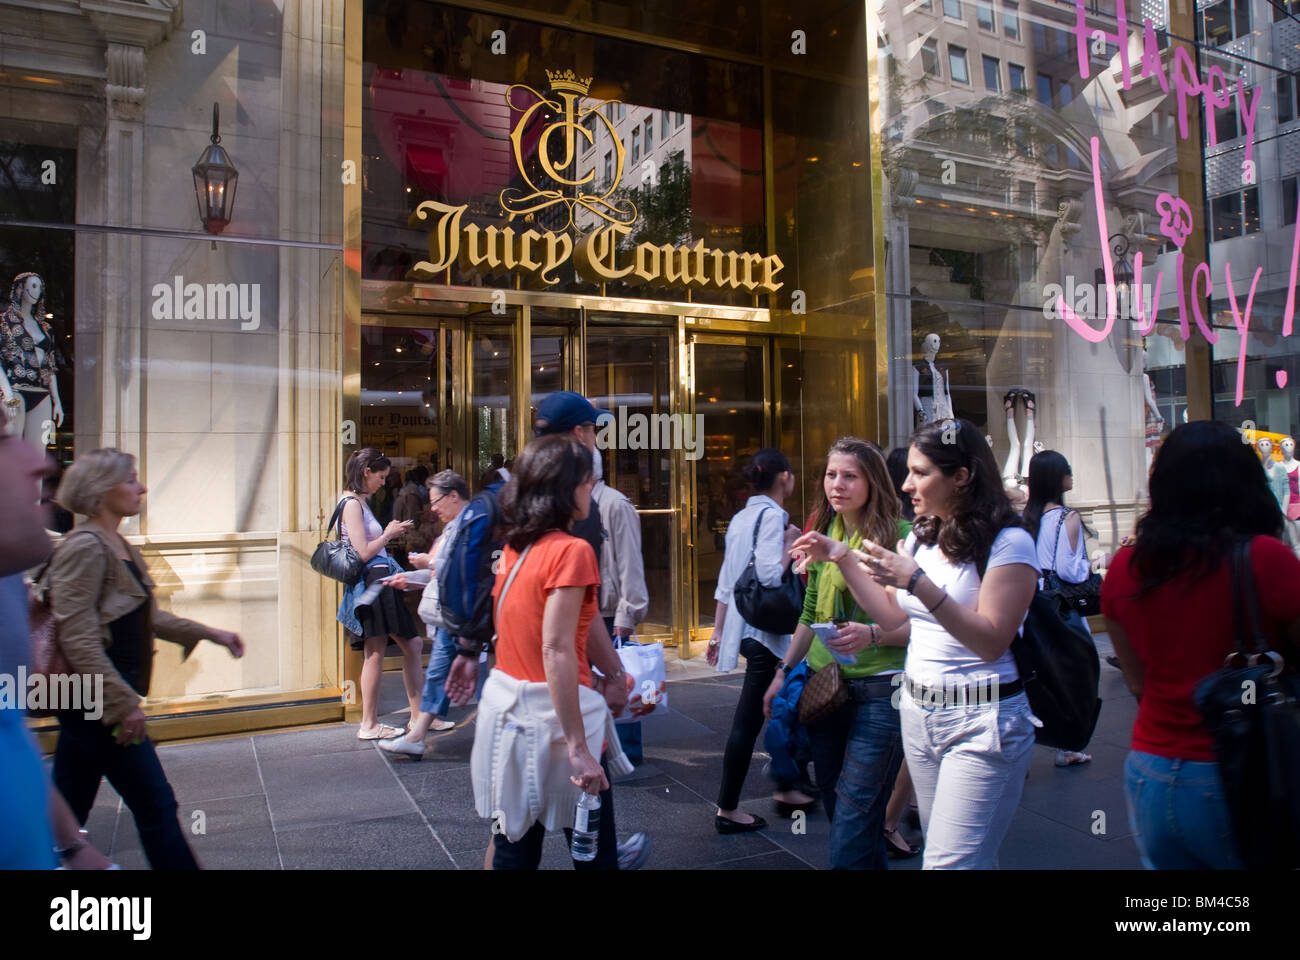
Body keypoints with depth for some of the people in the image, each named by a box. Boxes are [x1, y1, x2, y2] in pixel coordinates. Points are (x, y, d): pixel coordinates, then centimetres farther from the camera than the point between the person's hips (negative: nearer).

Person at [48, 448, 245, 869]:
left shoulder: (119, 546, 13)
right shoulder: (84, 547, -16)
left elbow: (148, 617, 20)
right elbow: (77, 639, -22)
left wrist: (211, 634, 15)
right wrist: (125, 703, -23)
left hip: (89, 705, 9)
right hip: (100, 702, -9)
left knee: (67, 814, 17)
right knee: (155, 805, -1)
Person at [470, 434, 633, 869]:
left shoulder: (515, 547, 7)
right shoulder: (571, 550, -17)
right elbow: (556, 651, -23)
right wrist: (578, 746, -22)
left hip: (507, 705, 8)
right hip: (551, 716, -7)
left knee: (514, 850, 16)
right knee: (595, 853, 9)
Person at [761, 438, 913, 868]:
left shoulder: (899, 536, -10)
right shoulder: (824, 534, 9)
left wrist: (873, 635, -26)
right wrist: (784, 672, 16)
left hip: (879, 691, -6)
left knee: (851, 837, -7)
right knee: (839, 813, 17)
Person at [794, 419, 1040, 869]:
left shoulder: (1009, 542, -13)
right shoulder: (922, 536, 9)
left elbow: (991, 642, -20)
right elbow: (891, 614, 15)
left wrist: (917, 581, -27)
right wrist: (841, 557, 7)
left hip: (980, 720, -7)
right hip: (917, 711, 7)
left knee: (949, 861, -9)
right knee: (955, 852, 17)